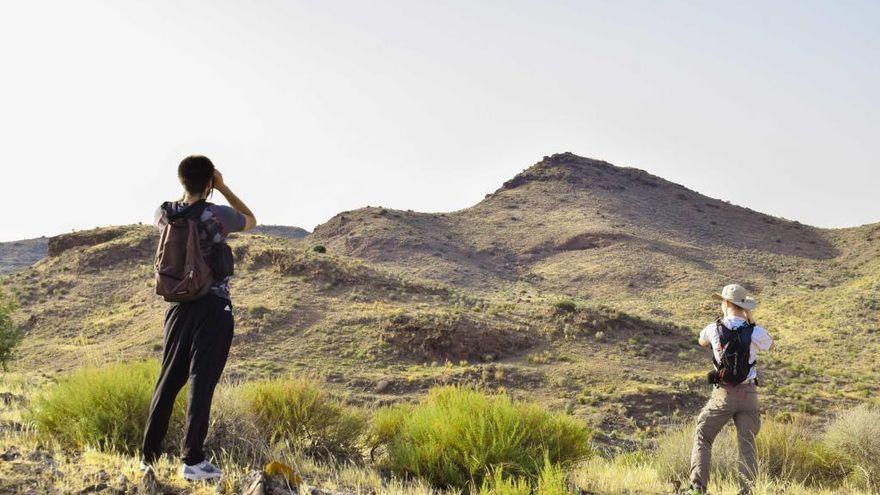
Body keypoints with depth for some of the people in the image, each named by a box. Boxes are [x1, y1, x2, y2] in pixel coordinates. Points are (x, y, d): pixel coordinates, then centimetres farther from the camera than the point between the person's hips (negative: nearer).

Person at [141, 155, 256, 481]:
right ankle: (193, 460, -4)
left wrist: (189, 189, 19)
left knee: (168, 379, 12)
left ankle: (149, 456, 18)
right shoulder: (218, 215, -11)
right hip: (213, 308, -5)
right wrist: (223, 188, 10)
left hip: (179, 307, 5)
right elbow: (251, 221, 11)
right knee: (202, 380, -4)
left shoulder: (166, 214, 1)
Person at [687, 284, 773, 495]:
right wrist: (750, 323, 19)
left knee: (702, 438, 9)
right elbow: (770, 345, 17)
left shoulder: (714, 329, -6)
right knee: (747, 444, 8)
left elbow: (702, 342, 19)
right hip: (748, 394, 1)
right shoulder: (755, 332, -7)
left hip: (723, 394, -1)